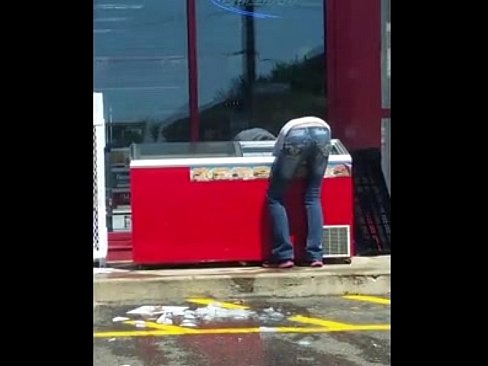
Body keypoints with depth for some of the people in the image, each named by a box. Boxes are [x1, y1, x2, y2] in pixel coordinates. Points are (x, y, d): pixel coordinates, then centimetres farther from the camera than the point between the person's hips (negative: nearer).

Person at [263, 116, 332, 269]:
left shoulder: (288, 129, 42)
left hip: (295, 134, -2)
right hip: (322, 131, 2)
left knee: (275, 197, 13)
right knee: (313, 196, 18)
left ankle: (284, 256, 7)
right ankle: (315, 255, 10)